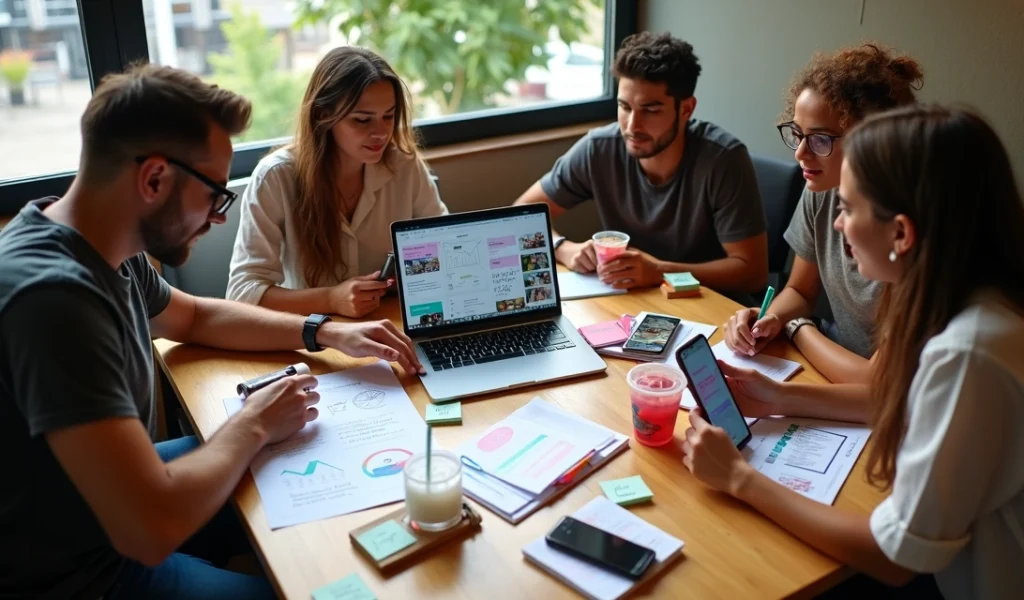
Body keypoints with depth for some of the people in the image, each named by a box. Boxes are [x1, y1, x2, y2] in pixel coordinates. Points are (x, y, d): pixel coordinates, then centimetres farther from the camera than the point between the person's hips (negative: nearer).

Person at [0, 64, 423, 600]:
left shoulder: (102, 248, -4)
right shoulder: (55, 295, -33)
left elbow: (195, 317, 17)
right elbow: (152, 530, -37)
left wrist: (328, 334, 5)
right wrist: (254, 426, -20)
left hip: (112, 500, 8)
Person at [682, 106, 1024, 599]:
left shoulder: (967, 354, -34)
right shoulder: (962, 299, -8)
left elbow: (897, 556, -26)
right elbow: (905, 399, 12)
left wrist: (740, 478, -18)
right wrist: (784, 399, 3)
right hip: (946, 554, 7)